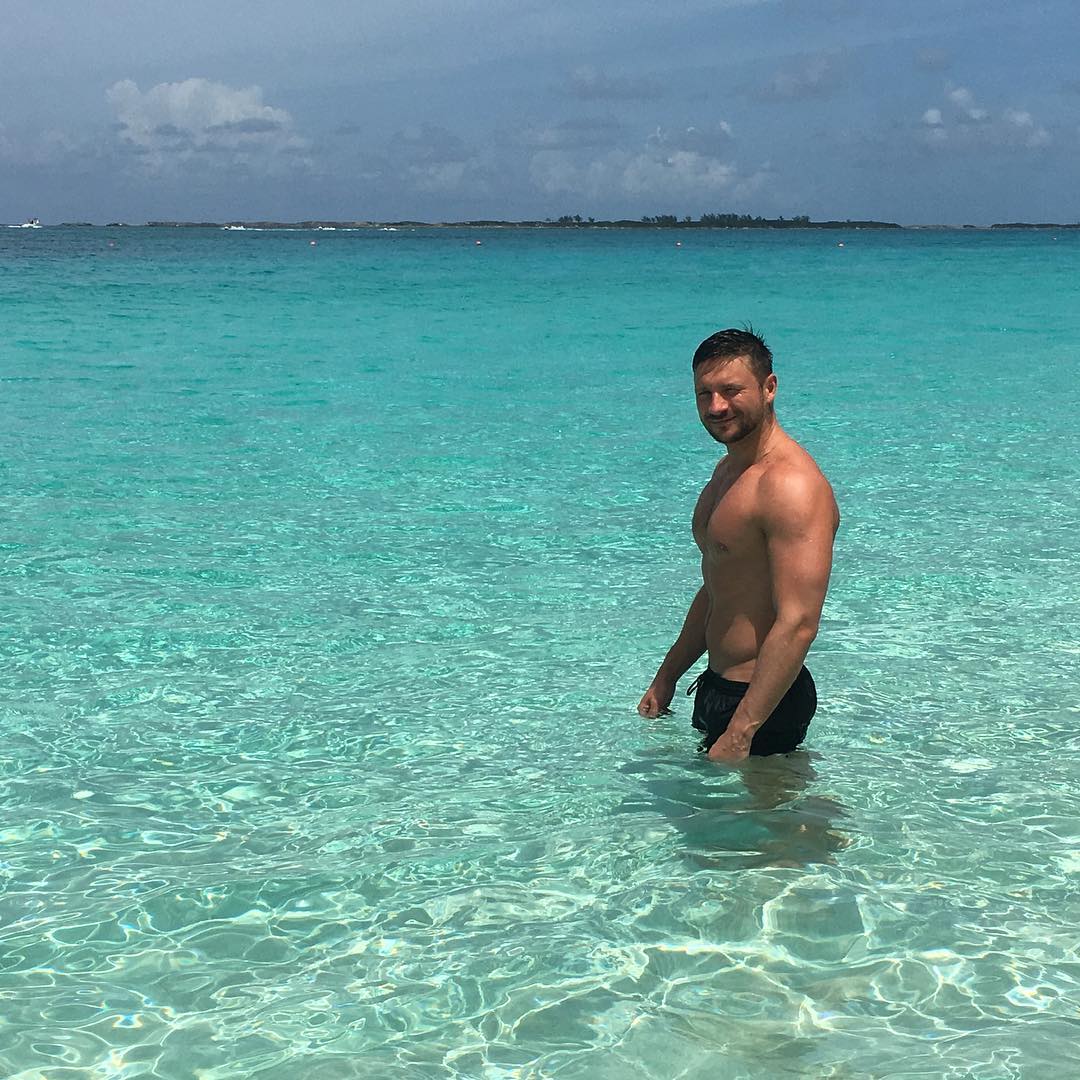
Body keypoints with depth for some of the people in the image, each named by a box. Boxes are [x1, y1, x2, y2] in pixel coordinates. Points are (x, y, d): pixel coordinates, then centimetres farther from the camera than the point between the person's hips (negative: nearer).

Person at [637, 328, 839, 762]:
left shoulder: (791, 485, -21)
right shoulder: (728, 470, 13)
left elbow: (798, 624, -27)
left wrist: (740, 732, -29)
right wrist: (666, 678, 24)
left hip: (764, 701, -10)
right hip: (717, 687, 10)